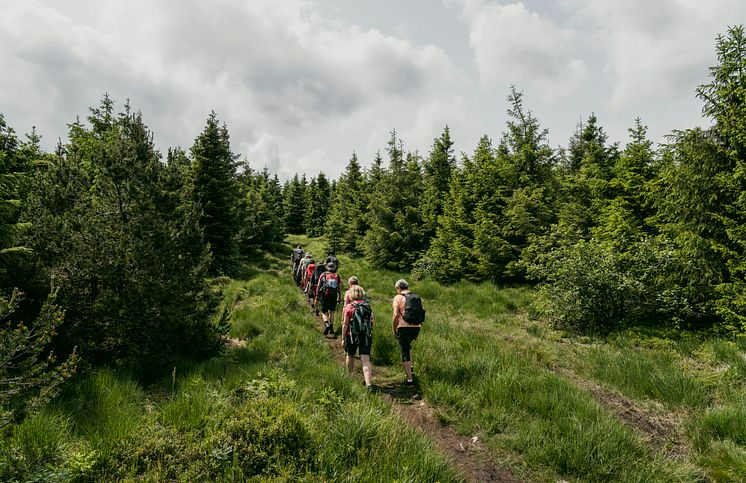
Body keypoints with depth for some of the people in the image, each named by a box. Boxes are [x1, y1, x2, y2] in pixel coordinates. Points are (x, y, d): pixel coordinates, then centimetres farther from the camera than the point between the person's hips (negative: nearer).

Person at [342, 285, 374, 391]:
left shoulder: (349, 307, -5)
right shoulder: (368, 306, 4)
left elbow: (345, 324, -6)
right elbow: (372, 322, 9)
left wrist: (343, 338, 1)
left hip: (352, 335, -2)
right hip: (366, 336, 2)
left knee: (350, 356, 22)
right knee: (365, 360, -3)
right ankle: (368, 384, -15)